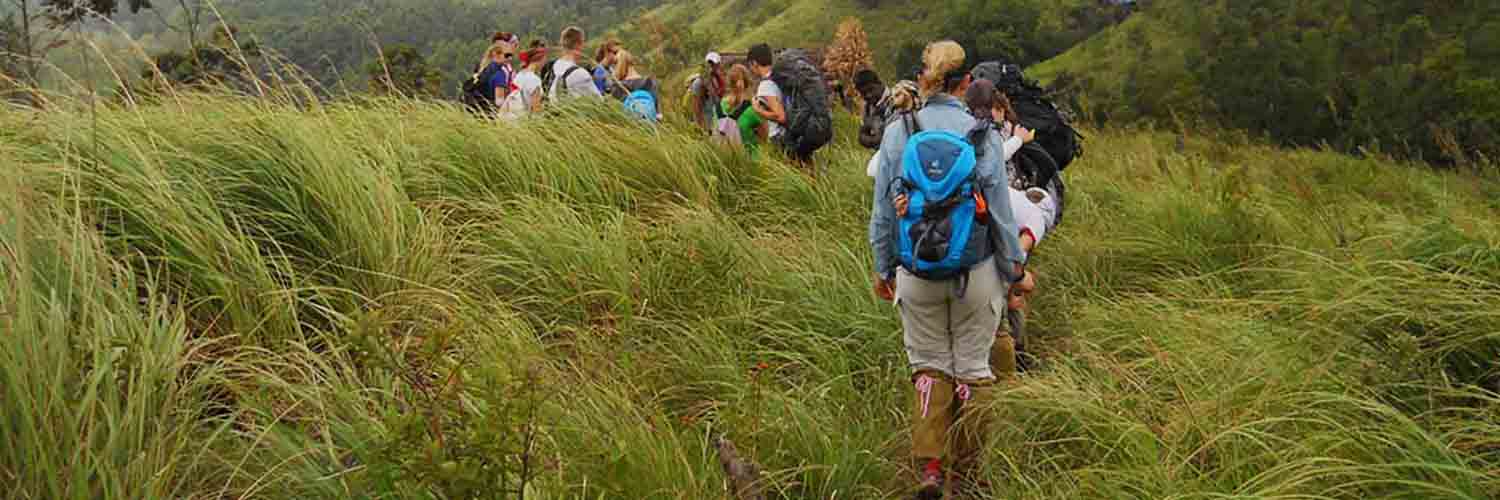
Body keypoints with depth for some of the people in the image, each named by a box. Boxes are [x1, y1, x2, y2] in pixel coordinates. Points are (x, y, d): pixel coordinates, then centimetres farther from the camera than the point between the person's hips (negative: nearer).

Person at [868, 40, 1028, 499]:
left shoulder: (897, 133, -7)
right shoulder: (984, 137, -9)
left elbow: (882, 208, -1)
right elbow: (1001, 210, -4)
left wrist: (883, 267, 12)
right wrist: (1014, 267, 10)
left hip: (916, 272, 1)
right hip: (976, 271, -1)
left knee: (929, 366, 16)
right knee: (972, 366, 15)